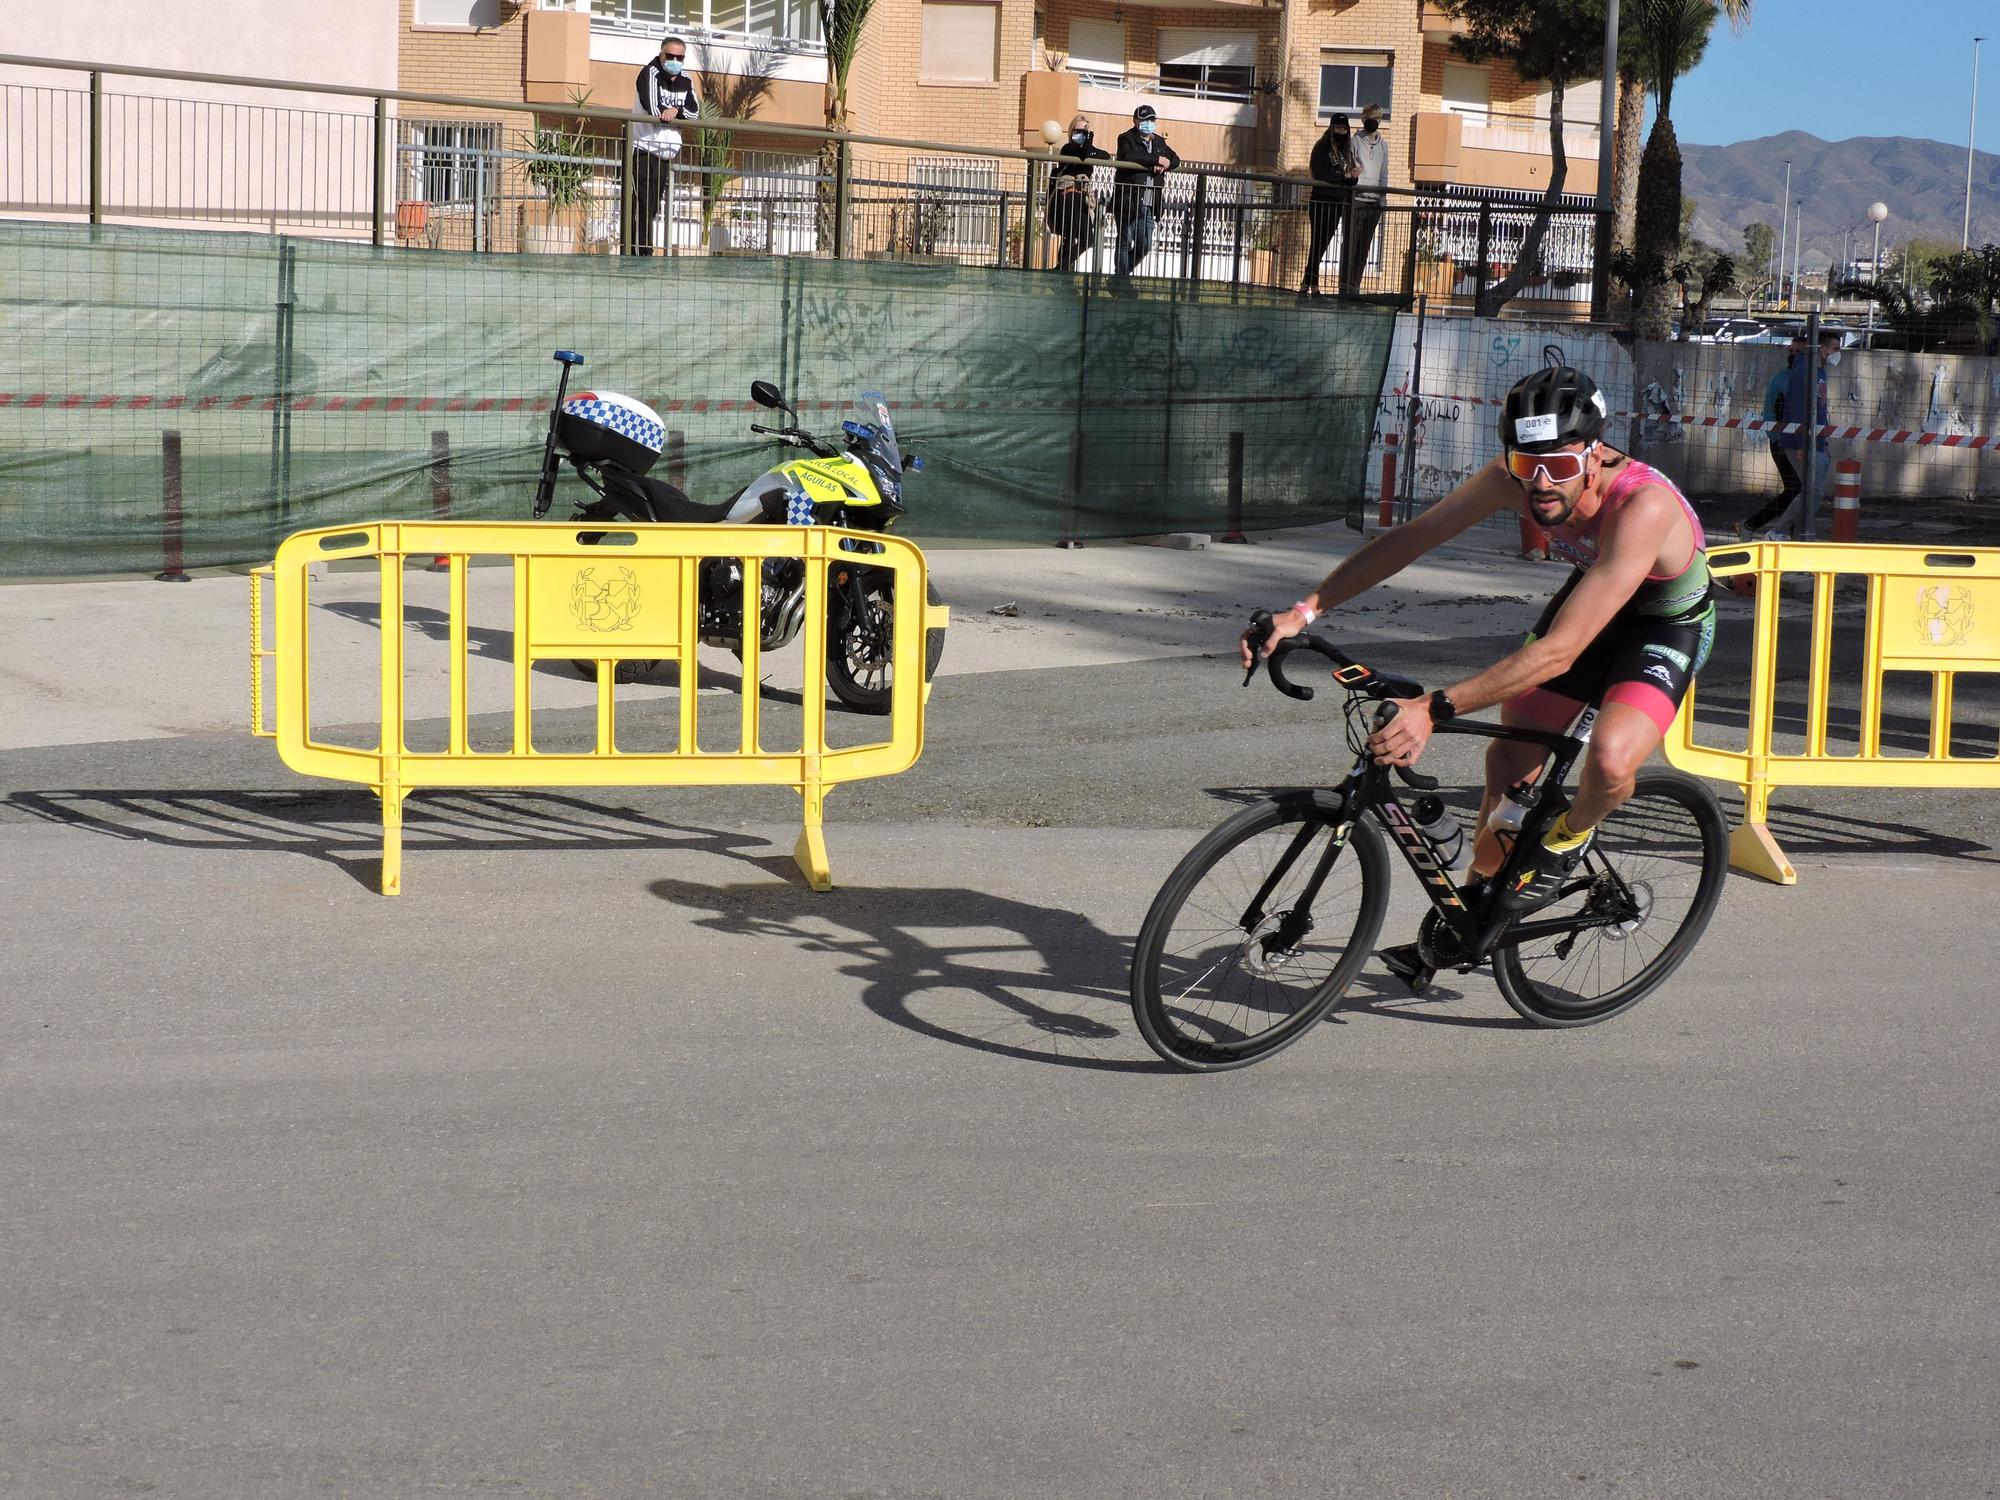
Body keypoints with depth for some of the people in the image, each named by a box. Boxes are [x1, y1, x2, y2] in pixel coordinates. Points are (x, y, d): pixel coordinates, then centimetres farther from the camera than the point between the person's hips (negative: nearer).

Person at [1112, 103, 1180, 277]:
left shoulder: (1159, 142, 20)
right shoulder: (1126, 139, -1)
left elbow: (1175, 159, 15)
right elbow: (1127, 158, -20)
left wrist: (1164, 166, -9)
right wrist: (1157, 160, -17)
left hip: (1148, 206, 6)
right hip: (1128, 202, -6)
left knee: (1144, 246, 6)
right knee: (1124, 243, -1)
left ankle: (1122, 272, 24)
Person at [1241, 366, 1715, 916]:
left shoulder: (1641, 505, -42)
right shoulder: (1515, 478, -24)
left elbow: (1559, 652, -45)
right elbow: (1407, 540, -13)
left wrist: (1434, 710, -49)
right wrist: (1302, 612, -21)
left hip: (1668, 624, -6)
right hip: (1591, 594, 6)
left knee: (1610, 759, -31)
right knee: (1511, 753, 4)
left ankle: (1569, 836, 4)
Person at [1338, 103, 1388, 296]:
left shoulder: (1383, 145, 16)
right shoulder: (1355, 141, 0)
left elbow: (1384, 174, 18)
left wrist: (1382, 201, 13)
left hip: (1373, 202, 5)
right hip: (1356, 199, -5)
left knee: (1364, 247, 4)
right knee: (1351, 243, -7)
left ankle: (1355, 285, 6)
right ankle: (1345, 285, -6)